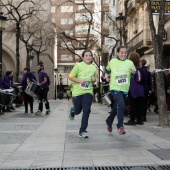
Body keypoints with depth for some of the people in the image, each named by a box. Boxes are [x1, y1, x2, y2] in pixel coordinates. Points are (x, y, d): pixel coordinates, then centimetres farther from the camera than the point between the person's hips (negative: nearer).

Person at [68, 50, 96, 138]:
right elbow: (71, 77, -6)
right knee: (77, 111, 8)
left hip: (88, 92, 3)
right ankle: (72, 112, 47)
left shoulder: (93, 68, 9)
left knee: (86, 111, -10)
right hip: (77, 92, -2)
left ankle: (82, 131, -3)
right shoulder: (78, 65, -5)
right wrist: (79, 80, -21)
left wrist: (94, 79, 1)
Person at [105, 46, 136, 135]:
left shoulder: (130, 63, -1)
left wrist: (134, 72, -20)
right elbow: (107, 70, 21)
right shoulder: (112, 62, 0)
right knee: (121, 105, -25)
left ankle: (109, 122, 43)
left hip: (124, 89, 3)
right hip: (115, 88, -3)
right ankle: (120, 126, -16)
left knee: (116, 107, 18)